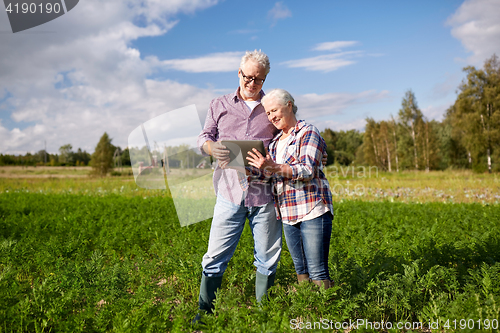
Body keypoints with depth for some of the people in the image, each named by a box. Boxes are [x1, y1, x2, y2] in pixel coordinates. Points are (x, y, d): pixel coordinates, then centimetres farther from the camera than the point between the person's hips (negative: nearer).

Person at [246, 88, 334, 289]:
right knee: (300, 270, 11)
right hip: (287, 214, 7)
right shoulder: (275, 141, 18)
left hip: (312, 211, -7)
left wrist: (274, 167, -25)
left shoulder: (308, 132, -3)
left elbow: (308, 170, -16)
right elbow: (273, 174, 22)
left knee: (317, 272, -7)